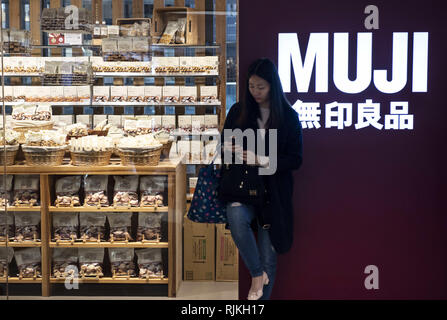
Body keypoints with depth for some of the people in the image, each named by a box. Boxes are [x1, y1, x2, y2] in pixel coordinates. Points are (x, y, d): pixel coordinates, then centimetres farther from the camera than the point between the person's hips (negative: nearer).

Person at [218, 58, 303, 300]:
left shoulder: (288, 117, 0)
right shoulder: (239, 112, 7)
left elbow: (295, 159, -2)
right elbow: (224, 144, 14)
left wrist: (262, 160, -17)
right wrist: (228, 148, -11)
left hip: (273, 188, -1)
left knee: (268, 255, 2)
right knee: (236, 216, -33)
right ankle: (257, 274, -13)